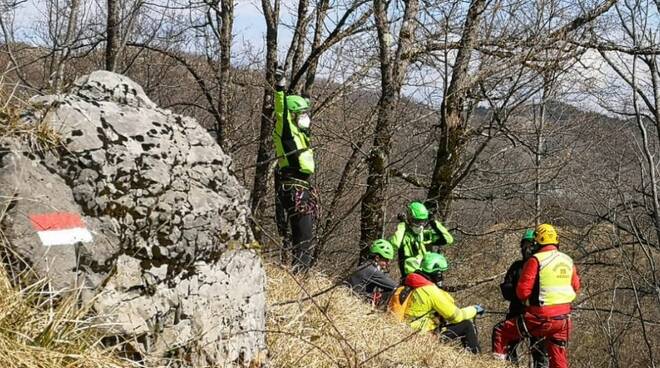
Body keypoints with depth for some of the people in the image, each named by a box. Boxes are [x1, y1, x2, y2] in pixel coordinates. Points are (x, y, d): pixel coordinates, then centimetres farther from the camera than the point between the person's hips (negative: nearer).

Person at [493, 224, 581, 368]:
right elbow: (576, 287, 18)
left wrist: (527, 300, 9)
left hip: (541, 319, -6)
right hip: (563, 319, 6)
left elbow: (522, 291, -12)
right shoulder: (568, 261, 7)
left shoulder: (536, 260, -12)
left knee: (501, 333, 6)